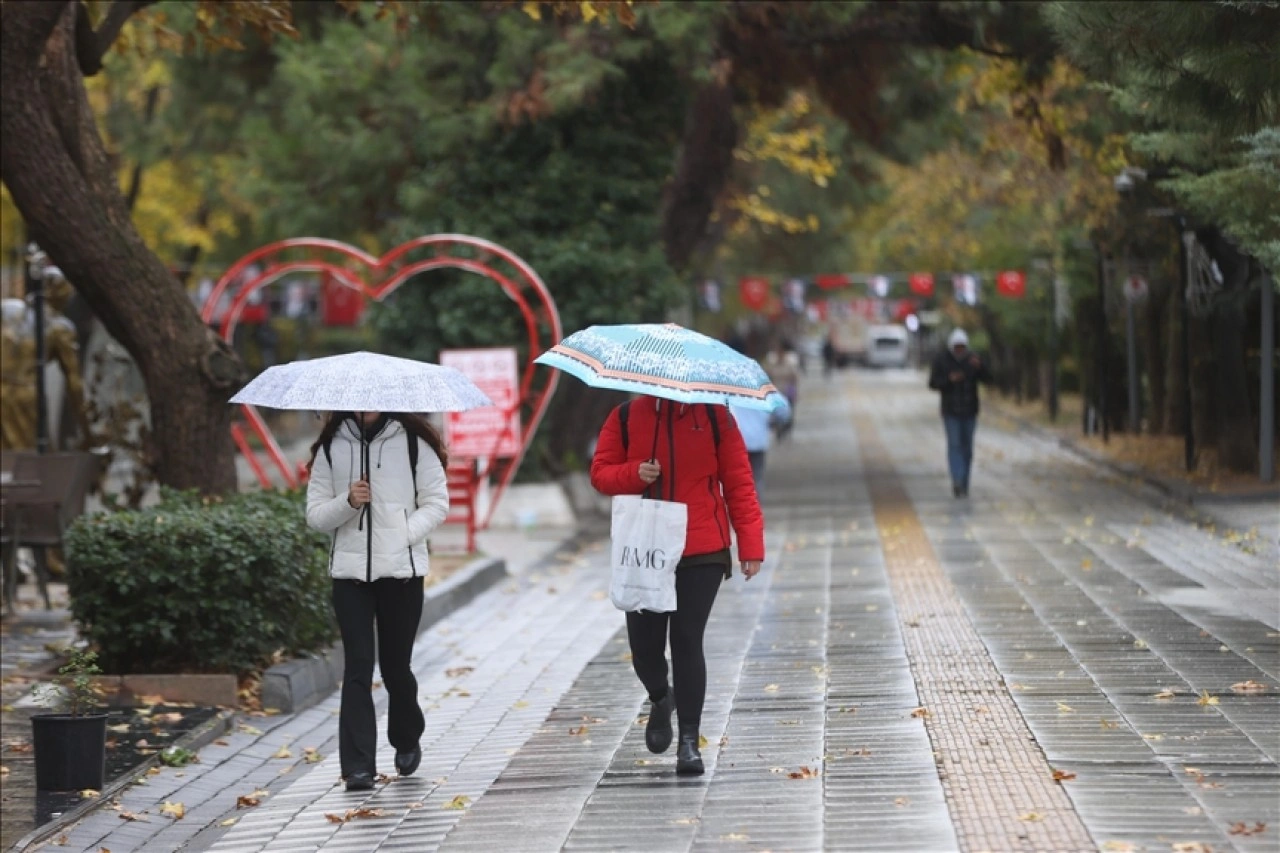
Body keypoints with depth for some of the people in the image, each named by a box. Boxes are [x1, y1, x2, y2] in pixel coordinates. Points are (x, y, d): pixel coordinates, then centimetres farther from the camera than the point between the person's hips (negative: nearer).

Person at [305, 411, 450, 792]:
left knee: (395, 664, 7)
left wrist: (405, 535, -12)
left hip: (402, 569, -1)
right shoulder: (331, 448, 6)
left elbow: (437, 502, 3)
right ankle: (358, 767, -8)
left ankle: (407, 741, 35)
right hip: (350, 571, 1)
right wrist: (348, 502, -13)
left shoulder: (413, 442, 2)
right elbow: (315, 514, 6)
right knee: (358, 666, -7)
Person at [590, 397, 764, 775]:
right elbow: (600, 472, 9)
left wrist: (750, 545, -3)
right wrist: (634, 474, -13)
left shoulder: (714, 416, 2)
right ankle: (659, 700, 36)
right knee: (644, 643, 2)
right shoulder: (626, 417, 5)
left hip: (702, 553, -2)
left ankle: (689, 741, 2)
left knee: (687, 642, -7)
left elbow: (738, 481, 2)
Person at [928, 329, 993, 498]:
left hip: (969, 412, 2)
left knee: (967, 448, 5)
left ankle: (963, 485, 13)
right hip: (951, 412, -2)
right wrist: (949, 380, -22)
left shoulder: (972, 360, 0)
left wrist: (979, 366, -29)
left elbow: (987, 378, -10)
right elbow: (933, 383, -5)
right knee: (954, 444, -15)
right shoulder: (941, 361, -4)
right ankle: (957, 481, -27)